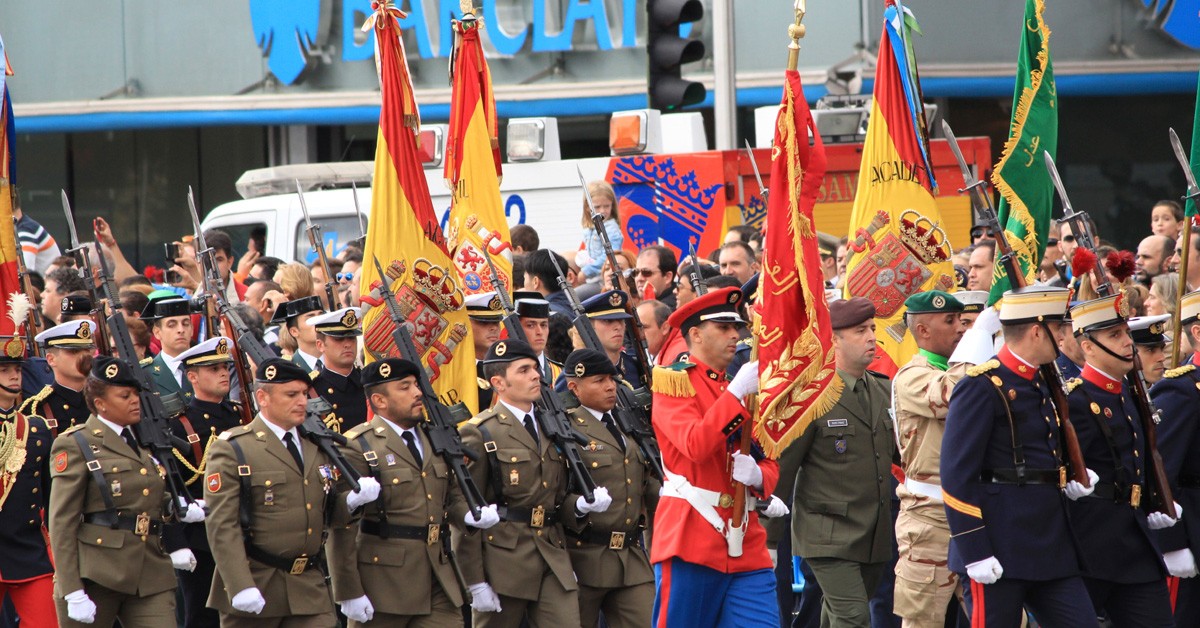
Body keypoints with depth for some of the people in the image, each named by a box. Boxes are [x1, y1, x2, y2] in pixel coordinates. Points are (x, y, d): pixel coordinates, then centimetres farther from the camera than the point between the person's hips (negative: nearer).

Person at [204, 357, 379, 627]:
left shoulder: (315, 447, 14)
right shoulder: (232, 450, -6)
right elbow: (222, 526, -13)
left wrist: (352, 500, -2)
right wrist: (241, 588, -23)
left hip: (309, 586, 5)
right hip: (255, 588, -5)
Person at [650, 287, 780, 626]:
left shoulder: (743, 387, 18)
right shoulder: (673, 380, -3)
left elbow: (770, 464, 18)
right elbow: (695, 445, -19)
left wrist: (758, 476, -6)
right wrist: (737, 393, -24)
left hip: (746, 544, 6)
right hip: (692, 540, -6)